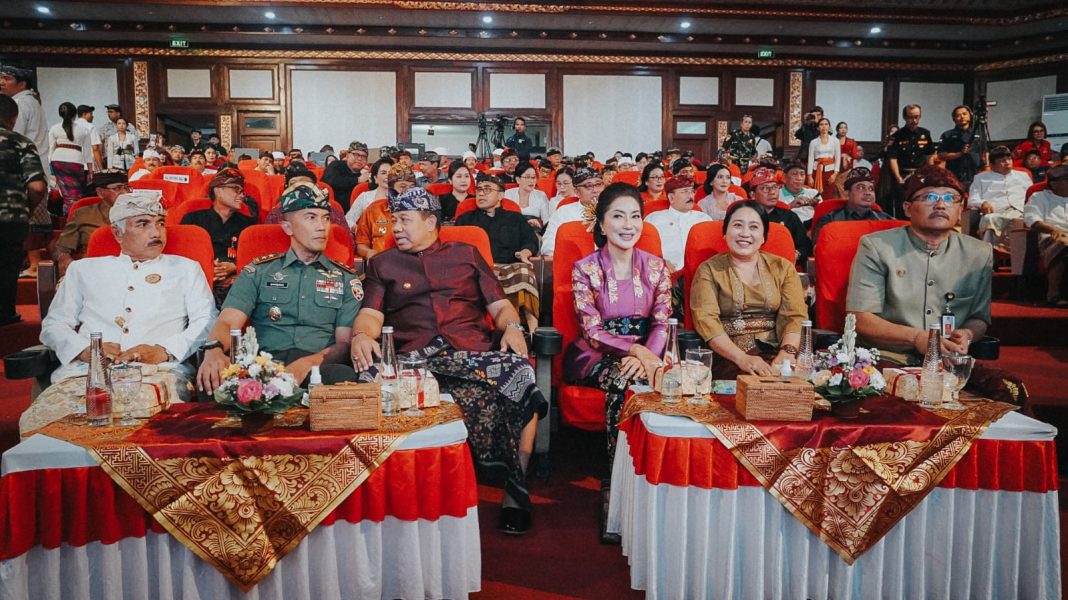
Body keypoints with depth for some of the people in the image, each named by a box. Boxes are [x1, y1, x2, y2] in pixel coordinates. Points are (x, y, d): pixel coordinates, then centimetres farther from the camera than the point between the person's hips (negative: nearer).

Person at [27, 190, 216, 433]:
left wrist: (164, 351, -9)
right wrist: (85, 350, -3)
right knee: (34, 422, -27)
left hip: (158, 372, -3)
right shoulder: (84, 269, 27)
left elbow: (207, 322, 9)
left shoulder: (186, 269, 22)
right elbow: (54, 324, 20)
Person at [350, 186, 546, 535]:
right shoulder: (383, 264, 24)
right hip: (414, 359, -1)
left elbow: (499, 304, 19)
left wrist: (513, 327, -3)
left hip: (475, 352, 1)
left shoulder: (466, 254, 25)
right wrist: (361, 336, -15)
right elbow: (371, 314, 8)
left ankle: (516, 487, -16)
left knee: (521, 373, -30)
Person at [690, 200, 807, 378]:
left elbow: (795, 316, 2)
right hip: (728, 358, -3)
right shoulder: (709, 270, 7)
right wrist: (742, 358, -21)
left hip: (775, 354, 3)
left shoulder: (783, 268, 14)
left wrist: (787, 352, -19)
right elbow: (706, 319, -7)